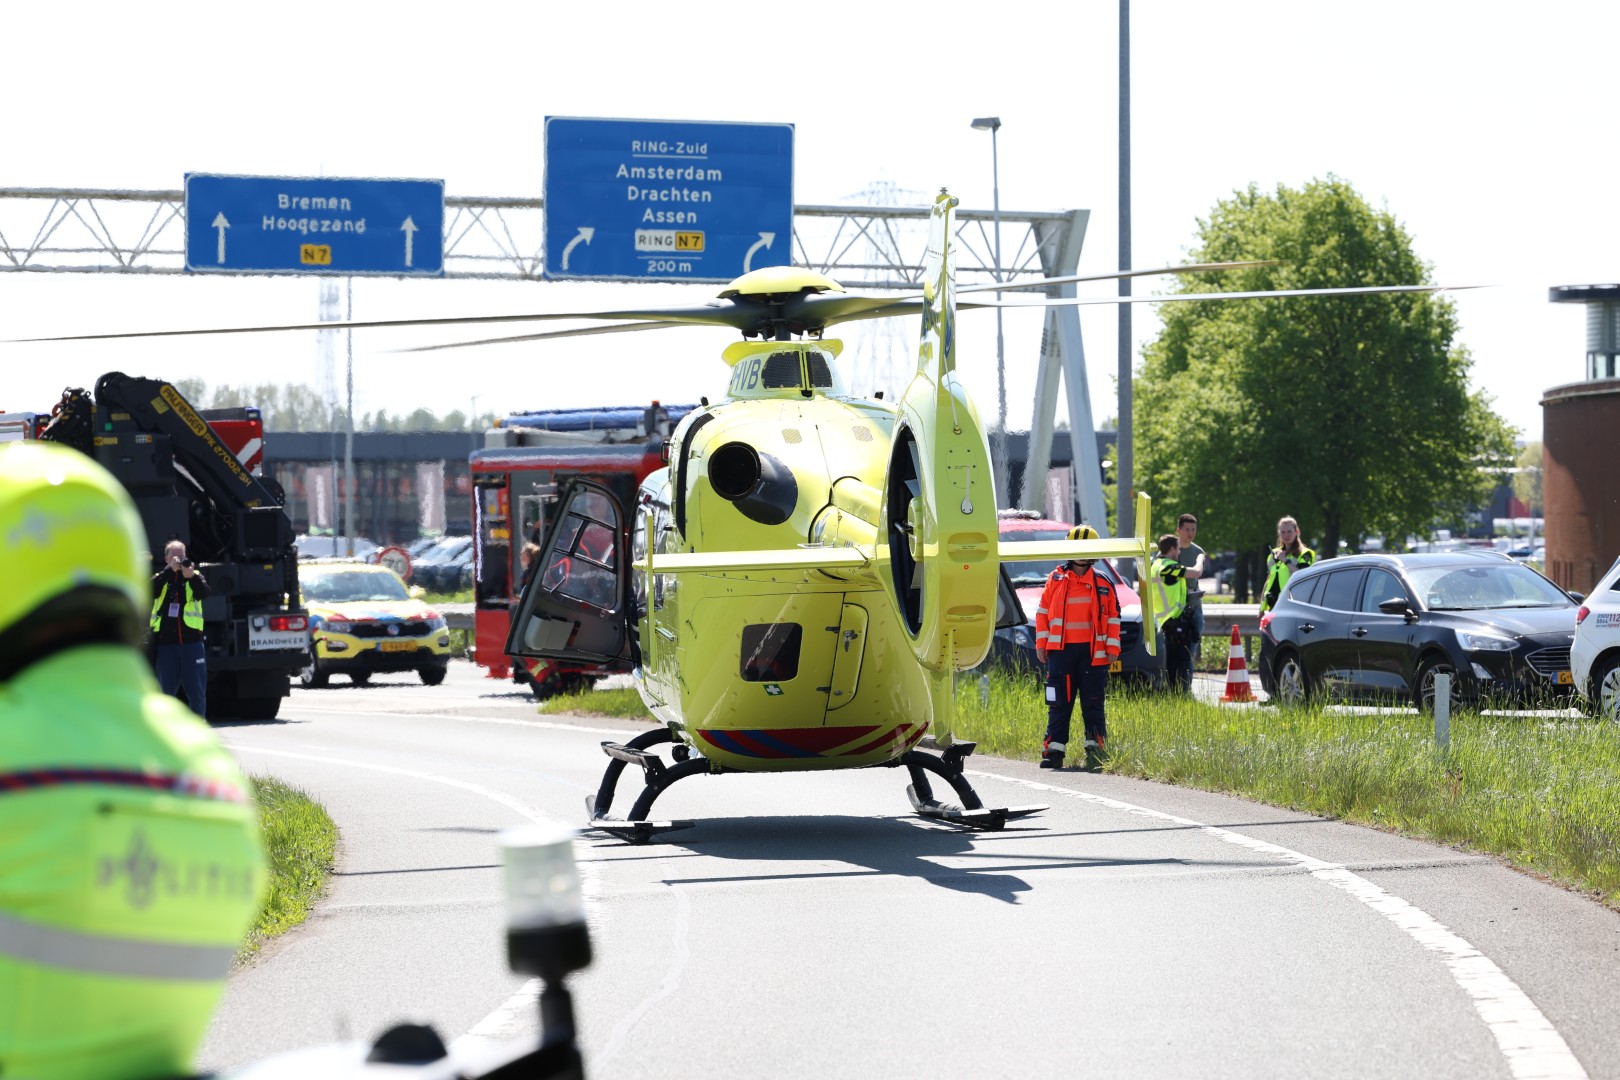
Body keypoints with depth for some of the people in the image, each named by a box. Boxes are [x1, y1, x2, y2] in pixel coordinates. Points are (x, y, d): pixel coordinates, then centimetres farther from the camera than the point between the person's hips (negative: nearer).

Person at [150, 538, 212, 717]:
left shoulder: (195, 576, 10)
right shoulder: (161, 578, 11)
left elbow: (204, 593, -10)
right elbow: (151, 591, -11)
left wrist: (191, 576, -28)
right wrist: (170, 569, -20)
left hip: (191, 642, 0)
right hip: (165, 643, 1)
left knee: (197, 692, -1)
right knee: (167, 692, 6)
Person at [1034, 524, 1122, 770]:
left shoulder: (1103, 584, 6)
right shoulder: (1055, 580, 7)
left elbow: (1113, 618, 8)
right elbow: (1042, 613, 10)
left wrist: (1112, 648, 1)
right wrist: (1041, 644, 4)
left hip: (1093, 652, 0)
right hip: (1060, 650, 0)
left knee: (1093, 703, 2)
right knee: (1059, 703, 2)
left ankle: (1095, 749, 6)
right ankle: (1054, 750, 4)